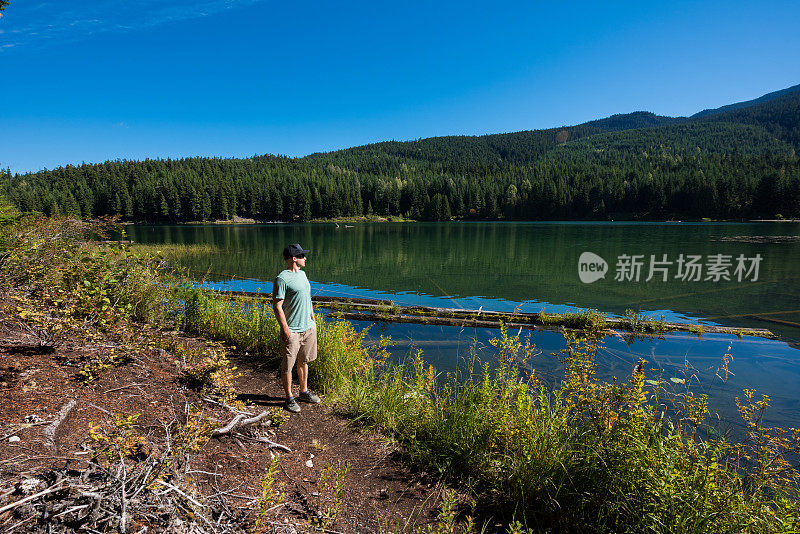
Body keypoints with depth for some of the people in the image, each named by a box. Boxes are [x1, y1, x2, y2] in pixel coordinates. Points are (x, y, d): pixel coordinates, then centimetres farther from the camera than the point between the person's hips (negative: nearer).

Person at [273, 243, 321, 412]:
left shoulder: (302, 274, 11)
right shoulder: (282, 279, -16)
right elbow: (277, 306, -17)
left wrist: (313, 319, 19)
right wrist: (285, 329, -18)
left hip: (308, 328, 8)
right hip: (292, 331, -8)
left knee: (303, 362, 19)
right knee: (287, 366, 5)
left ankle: (304, 392, 33)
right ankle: (289, 398, 19)